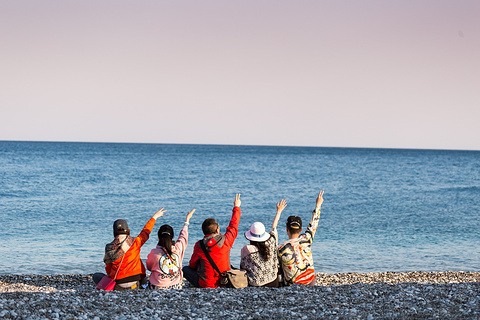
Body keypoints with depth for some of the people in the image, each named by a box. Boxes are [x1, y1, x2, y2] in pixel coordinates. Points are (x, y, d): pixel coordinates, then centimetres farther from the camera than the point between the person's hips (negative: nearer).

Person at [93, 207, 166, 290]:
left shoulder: (109, 248, -4)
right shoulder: (135, 243, -6)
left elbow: (108, 270, 4)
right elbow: (146, 231, 12)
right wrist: (155, 217, 27)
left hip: (118, 286, -1)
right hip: (135, 285, 1)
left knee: (96, 275, 21)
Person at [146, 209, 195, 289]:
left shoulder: (154, 253, -15)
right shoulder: (178, 249, -10)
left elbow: (149, 267, 5)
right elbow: (183, 236, 11)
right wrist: (187, 220, 30)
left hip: (158, 288, -1)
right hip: (176, 287, 1)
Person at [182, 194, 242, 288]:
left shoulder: (199, 246, -11)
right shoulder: (226, 241, -10)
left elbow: (192, 265, 3)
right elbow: (233, 227, 10)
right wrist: (236, 207, 26)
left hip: (205, 285, -3)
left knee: (185, 269, 16)